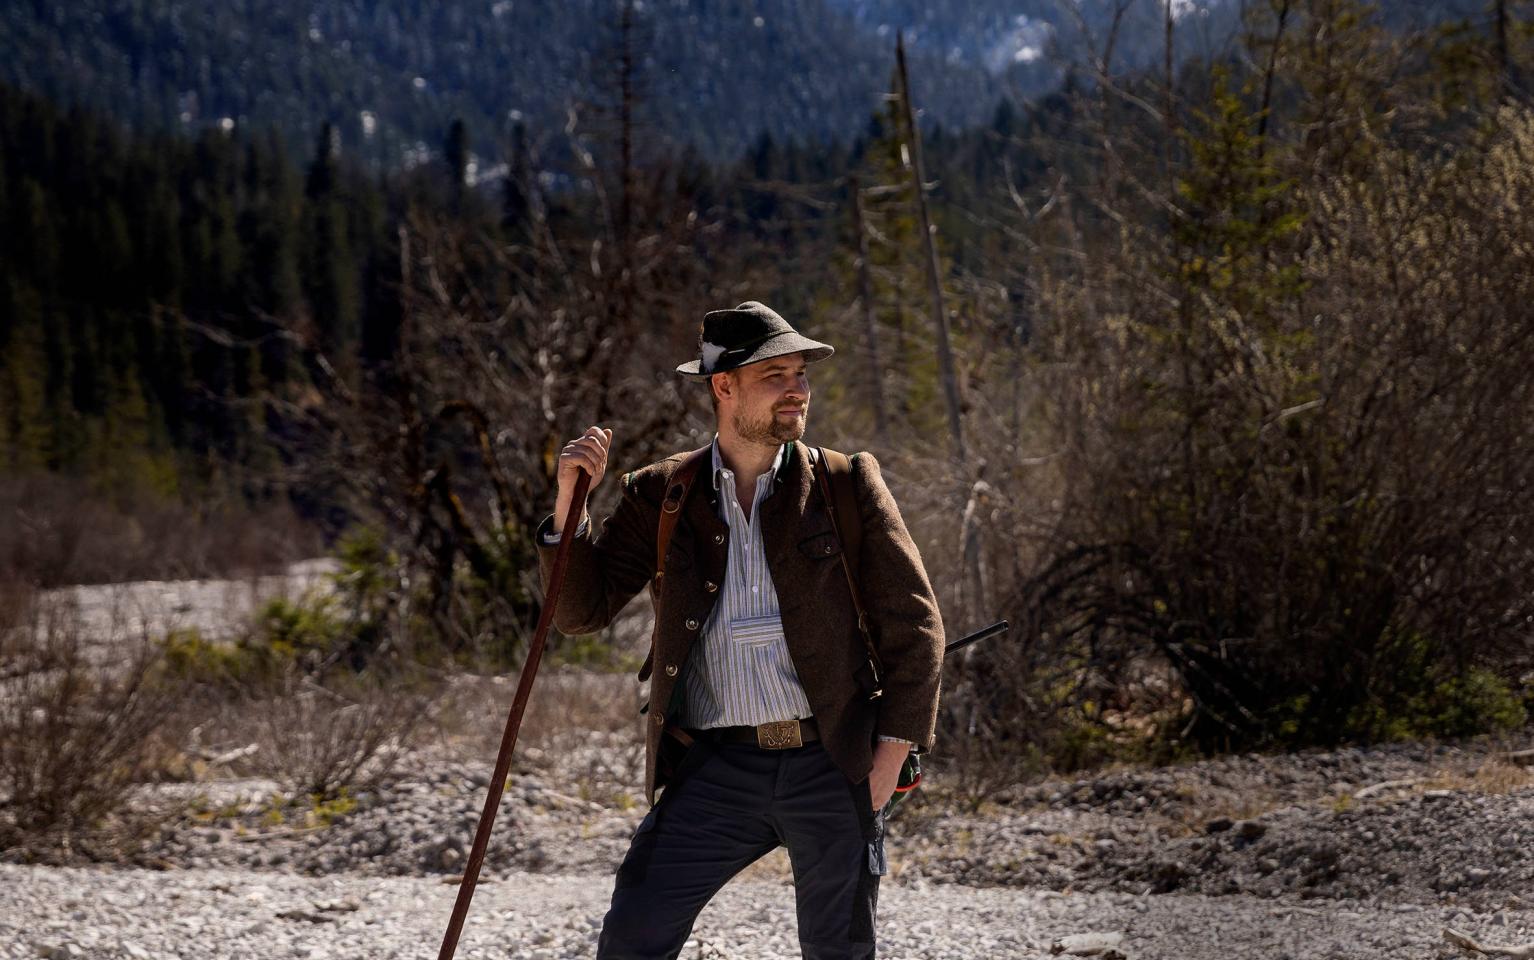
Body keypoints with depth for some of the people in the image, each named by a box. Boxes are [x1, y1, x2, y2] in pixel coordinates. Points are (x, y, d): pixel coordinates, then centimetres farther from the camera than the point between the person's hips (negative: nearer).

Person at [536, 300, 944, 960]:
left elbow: (913, 623, 4)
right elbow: (580, 611, 3)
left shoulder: (848, 486, 4)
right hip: (717, 768, 0)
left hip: (834, 765, 0)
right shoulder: (660, 497, 6)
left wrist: (890, 756, -4)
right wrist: (569, 501, -11)